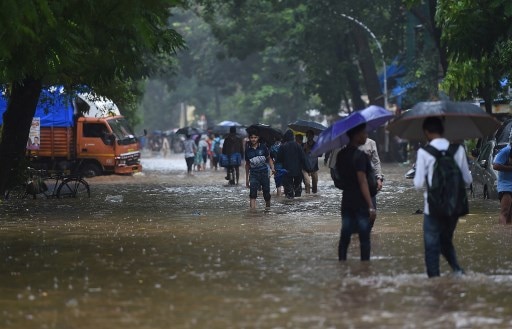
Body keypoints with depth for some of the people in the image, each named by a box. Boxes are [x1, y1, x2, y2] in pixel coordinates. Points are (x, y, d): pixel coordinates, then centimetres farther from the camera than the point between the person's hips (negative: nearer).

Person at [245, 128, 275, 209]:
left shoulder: (263, 147, 0)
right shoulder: (248, 150, 4)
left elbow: (269, 159, 9)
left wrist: (272, 168, -10)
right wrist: (247, 178, 15)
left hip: (264, 173, 0)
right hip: (253, 174, 0)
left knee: (266, 193, 8)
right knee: (252, 193, -19)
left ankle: (268, 207, 30)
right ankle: (252, 208, -27)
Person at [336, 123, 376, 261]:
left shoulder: (341, 155, 6)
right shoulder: (360, 156, -16)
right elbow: (363, 182, -20)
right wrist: (371, 206, -21)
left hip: (346, 202, 7)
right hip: (361, 203, -7)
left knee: (344, 237, 9)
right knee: (364, 238, 0)